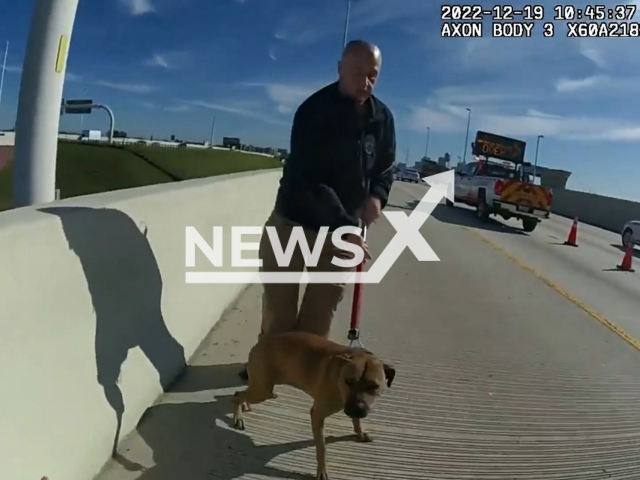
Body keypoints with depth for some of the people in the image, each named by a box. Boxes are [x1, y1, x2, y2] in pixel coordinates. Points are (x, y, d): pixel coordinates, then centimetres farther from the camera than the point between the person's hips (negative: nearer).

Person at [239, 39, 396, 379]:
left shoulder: (382, 118, -2)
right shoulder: (314, 112, -19)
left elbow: (386, 167, 11)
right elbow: (310, 181, -26)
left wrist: (377, 196, -11)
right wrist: (345, 228, -32)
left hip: (344, 227, 4)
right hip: (294, 221, -4)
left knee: (323, 306, 10)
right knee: (278, 303, 7)